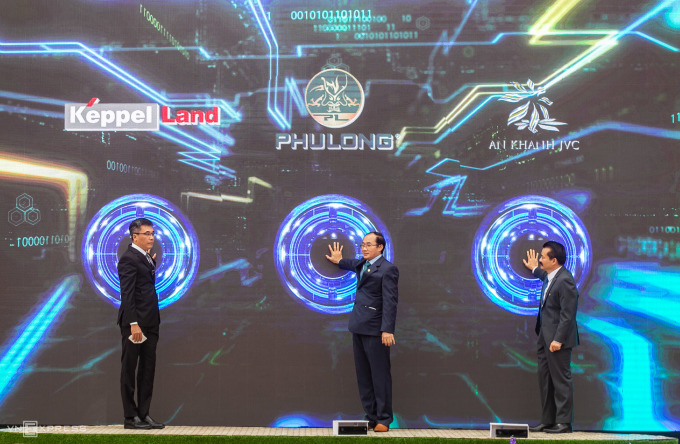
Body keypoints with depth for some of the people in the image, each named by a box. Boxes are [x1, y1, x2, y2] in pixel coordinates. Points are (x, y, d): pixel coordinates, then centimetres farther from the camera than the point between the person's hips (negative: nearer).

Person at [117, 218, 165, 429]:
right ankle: (130, 417, 6)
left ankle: (143, 414, 17)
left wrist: (153, 262, 12)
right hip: (135, 322, -9)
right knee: (129, 370, 1)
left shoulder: (146, 258, 16)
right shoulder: (128, 259, -12)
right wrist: (133, 324, -23)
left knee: (148, 369, 10)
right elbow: (127, 294, -18)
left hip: (150, 322, 9)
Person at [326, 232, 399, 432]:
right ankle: (370, 417, 16)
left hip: (375, 330, -9)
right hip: (358, 328, 9)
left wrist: (387, 330, -22)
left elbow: (390, 301, -16)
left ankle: (383, 419, 4)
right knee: (363, 376, 10)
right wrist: (339, 261, 54)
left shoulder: (387, 269, -9)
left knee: (380, 376, -3)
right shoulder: (363, 264, 16)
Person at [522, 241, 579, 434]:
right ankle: (548, 421, 21)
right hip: (545, 338, 10)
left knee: (561, 380, -3)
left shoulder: (565, 280, -20)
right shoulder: (550, 276, 9)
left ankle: (564, 422, 3)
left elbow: (567, 314, -22)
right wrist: (534, 269, 51)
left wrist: (558, 340, -25)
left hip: (557, 339, -10)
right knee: (545, 379, 13)